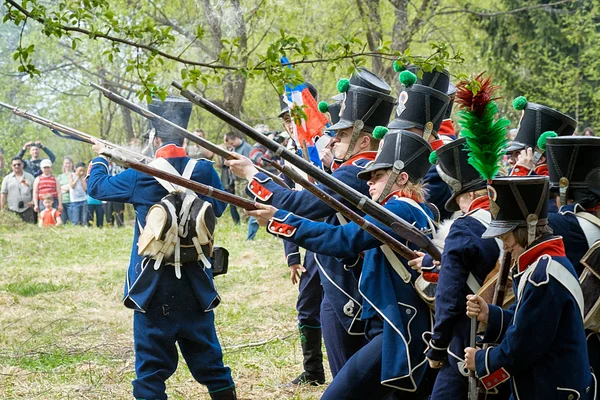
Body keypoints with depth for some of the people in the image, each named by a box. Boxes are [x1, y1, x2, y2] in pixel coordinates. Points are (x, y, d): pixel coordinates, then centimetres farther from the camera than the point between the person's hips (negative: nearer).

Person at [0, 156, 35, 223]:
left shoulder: (30, 177, 8)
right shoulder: (7, 179, 9)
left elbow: (34, 192, 11)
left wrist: (32, 202, -7)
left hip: (27, 210, 0)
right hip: (12, 210, 0)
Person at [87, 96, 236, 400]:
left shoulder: (141, 174, -10)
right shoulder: (204, 171, -5)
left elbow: (97, 187, 6)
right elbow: (219, 207, 13)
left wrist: (100, 157, 25)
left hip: (154, 284, -2)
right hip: (195, 284, 2)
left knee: (152, 364, 4)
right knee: (207, 357, 14)